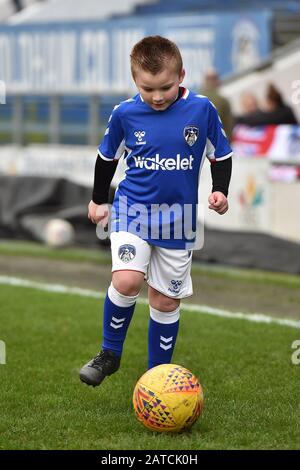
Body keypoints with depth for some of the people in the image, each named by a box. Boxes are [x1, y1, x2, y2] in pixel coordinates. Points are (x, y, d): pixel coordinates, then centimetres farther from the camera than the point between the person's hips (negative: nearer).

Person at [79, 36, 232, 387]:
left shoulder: (201, 109, -9)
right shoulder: (125, 113, -7)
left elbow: (221, 155, 5)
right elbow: (107, 157, 10)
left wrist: (220, 190, -10)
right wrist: (98, 200, 18)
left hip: (178, 216, 1)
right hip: (133, 207, -1)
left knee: (166, 300, 7)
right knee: (127, 280, -23)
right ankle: (110, 353, -1)